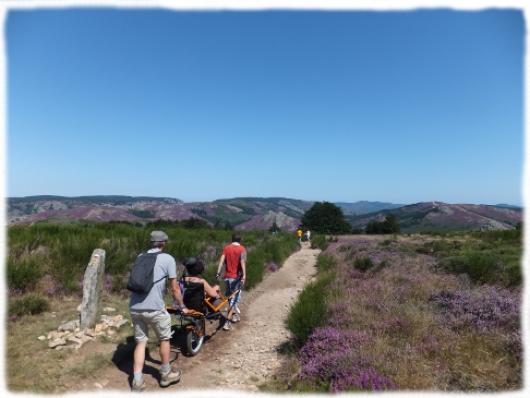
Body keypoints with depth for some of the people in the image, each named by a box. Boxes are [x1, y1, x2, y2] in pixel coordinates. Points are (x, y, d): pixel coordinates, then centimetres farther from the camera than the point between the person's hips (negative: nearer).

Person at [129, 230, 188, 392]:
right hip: (154, 308, -5)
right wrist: (182, 306, 16)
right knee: (164, 338, 17)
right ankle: (166, 374, 31)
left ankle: (137, 381, 15)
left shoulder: (140, 257, 16)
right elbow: (175, 288, 0)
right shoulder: (168, 259, -1)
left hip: (134, 307, 5)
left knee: (140, 342, 18)